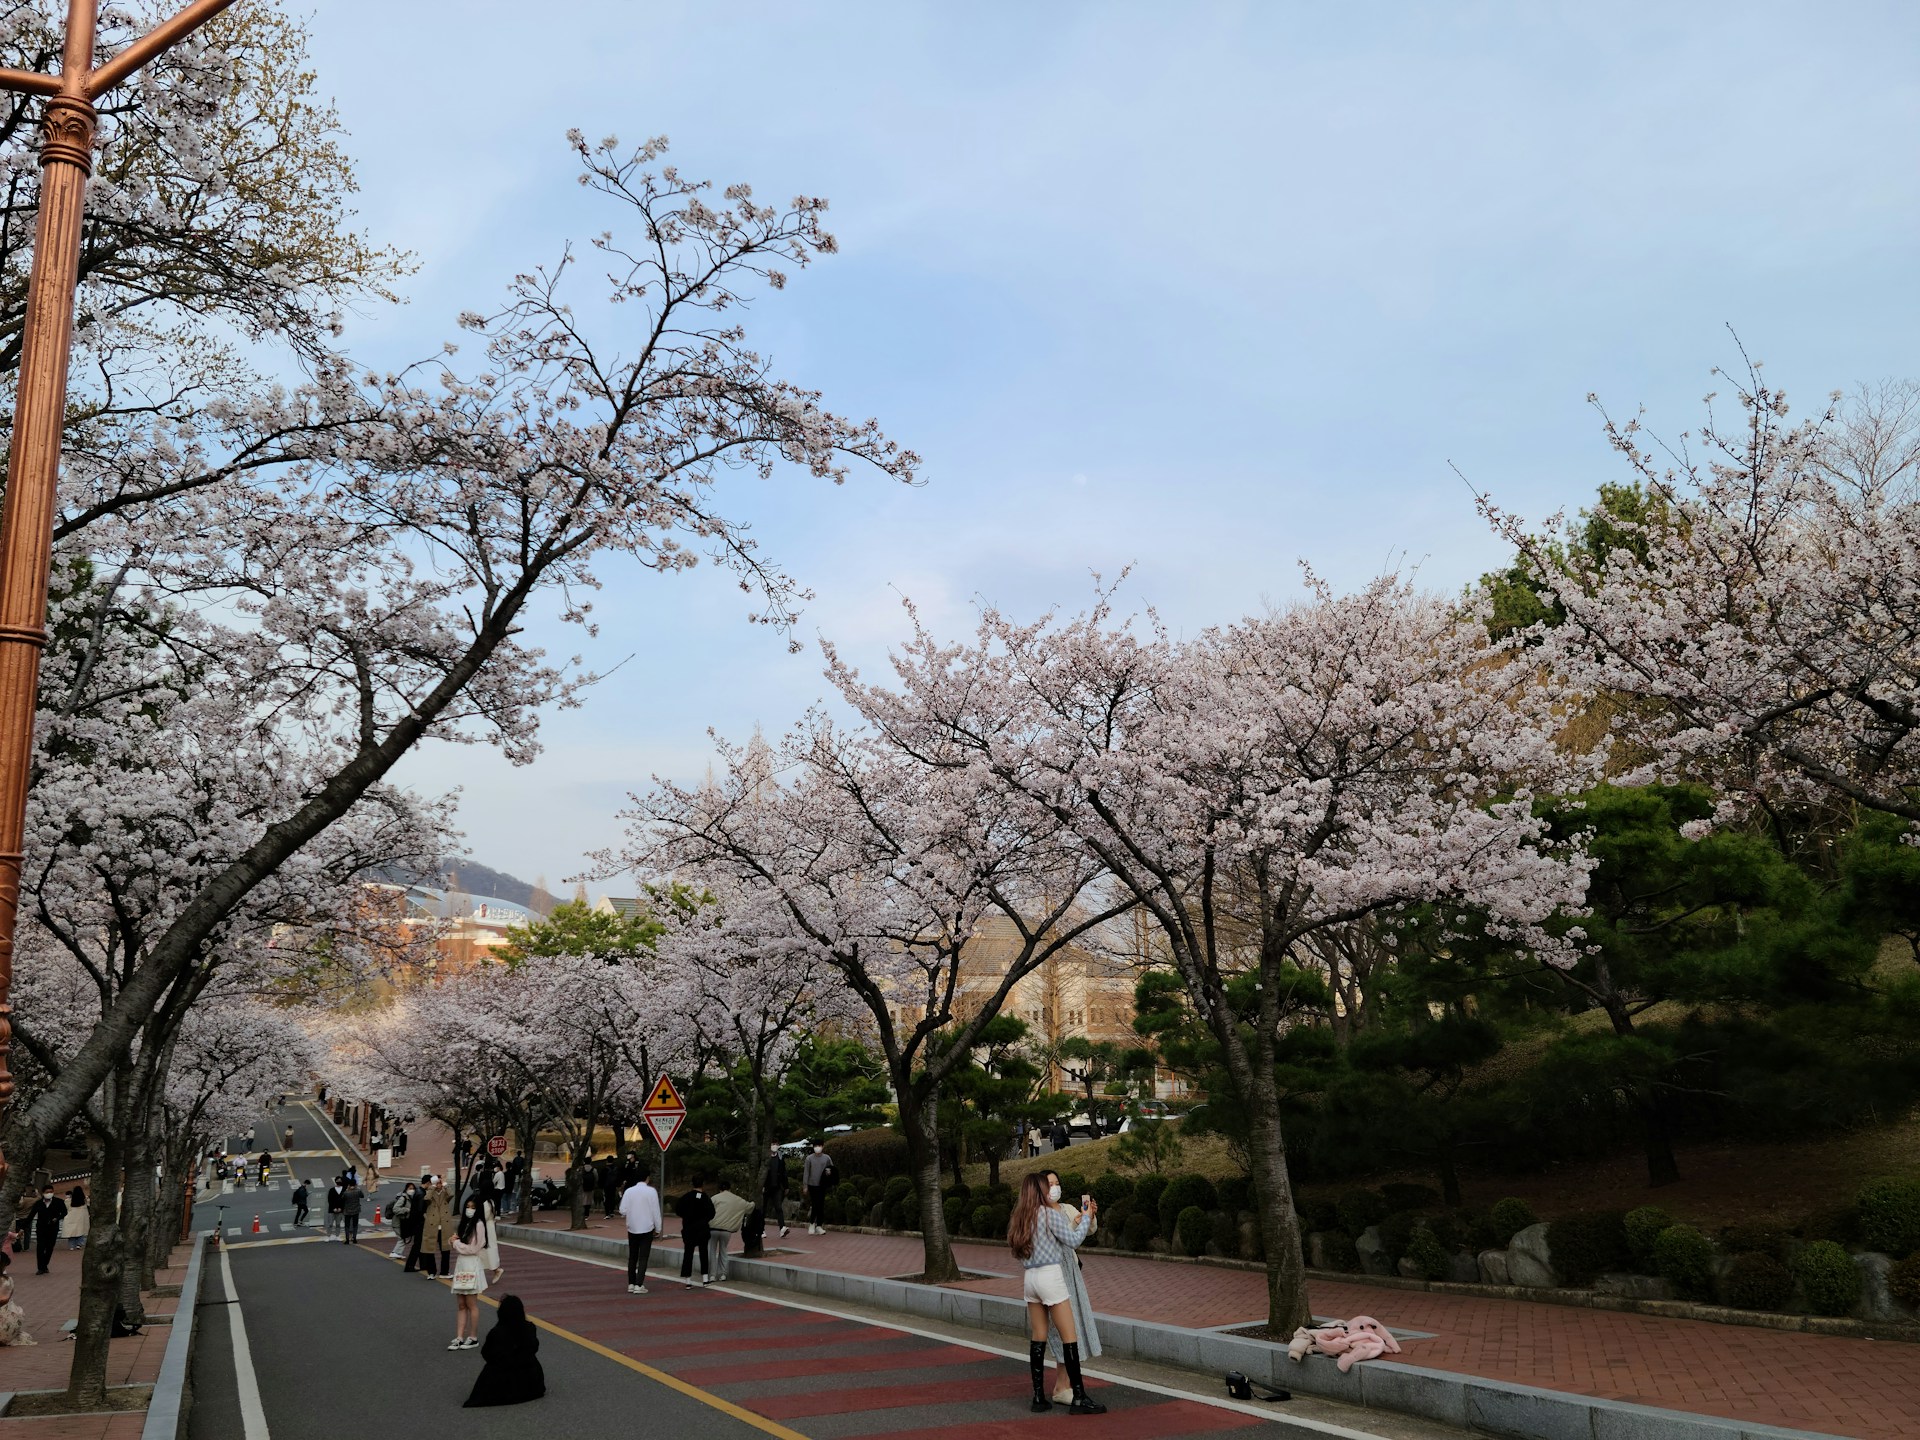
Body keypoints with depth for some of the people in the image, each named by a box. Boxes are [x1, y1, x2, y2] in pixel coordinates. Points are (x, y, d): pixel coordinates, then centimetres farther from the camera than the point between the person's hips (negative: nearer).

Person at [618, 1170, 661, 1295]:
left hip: (632, 1228, 3)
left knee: (632, 1257, 14)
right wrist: (657, 1228, 3)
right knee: (643, 1258, 1)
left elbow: (622, 1210, -6)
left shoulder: (629, 1191, -4)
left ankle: (631, 1284, 16)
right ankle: (639, 1285, -5)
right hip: (647, 1228, -3)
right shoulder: (651, 1191, -9)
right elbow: (656, 1211, -7)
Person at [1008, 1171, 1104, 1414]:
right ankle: (1078, 1398, -4)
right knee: (1069, 1337, -3)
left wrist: (1076, 1221, 19)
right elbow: (1073, 1241, -7)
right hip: (1050, 1276, -7)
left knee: (1037, 1338, 9)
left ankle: (1039, 1396, 11)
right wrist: (1086, 1217, 5)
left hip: (1030, 1277, 7)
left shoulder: (1020, 1218, 12)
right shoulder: (1049, 1213, -9)